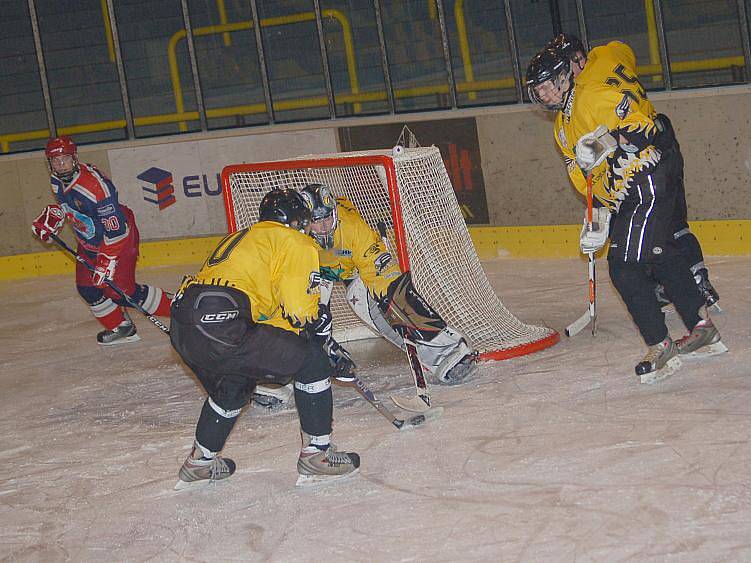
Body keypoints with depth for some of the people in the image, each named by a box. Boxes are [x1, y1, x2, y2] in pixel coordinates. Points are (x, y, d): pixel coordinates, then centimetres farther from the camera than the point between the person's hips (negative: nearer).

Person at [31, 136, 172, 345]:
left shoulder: (95, 184, -32)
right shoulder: (57, 181, -5)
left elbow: (116, 228, -31)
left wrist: (107, 259, -30)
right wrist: (51, 218, 4)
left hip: (120, 237, -9)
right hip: (89, 241, 9)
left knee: (120, 291, -12)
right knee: (88, 288, 6)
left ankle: (177, 308, 3)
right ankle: (120, 328, 23)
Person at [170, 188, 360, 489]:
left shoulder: (241, 237, 34)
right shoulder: (294, 242, 9)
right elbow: (299, 306, -2)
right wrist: (319, 321, 19)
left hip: (182, 328, 9)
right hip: (223, 325, -9)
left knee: (234, 385, 35)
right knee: (311, 361, 5)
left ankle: (199, 463, 43)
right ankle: (316, 455, 8)